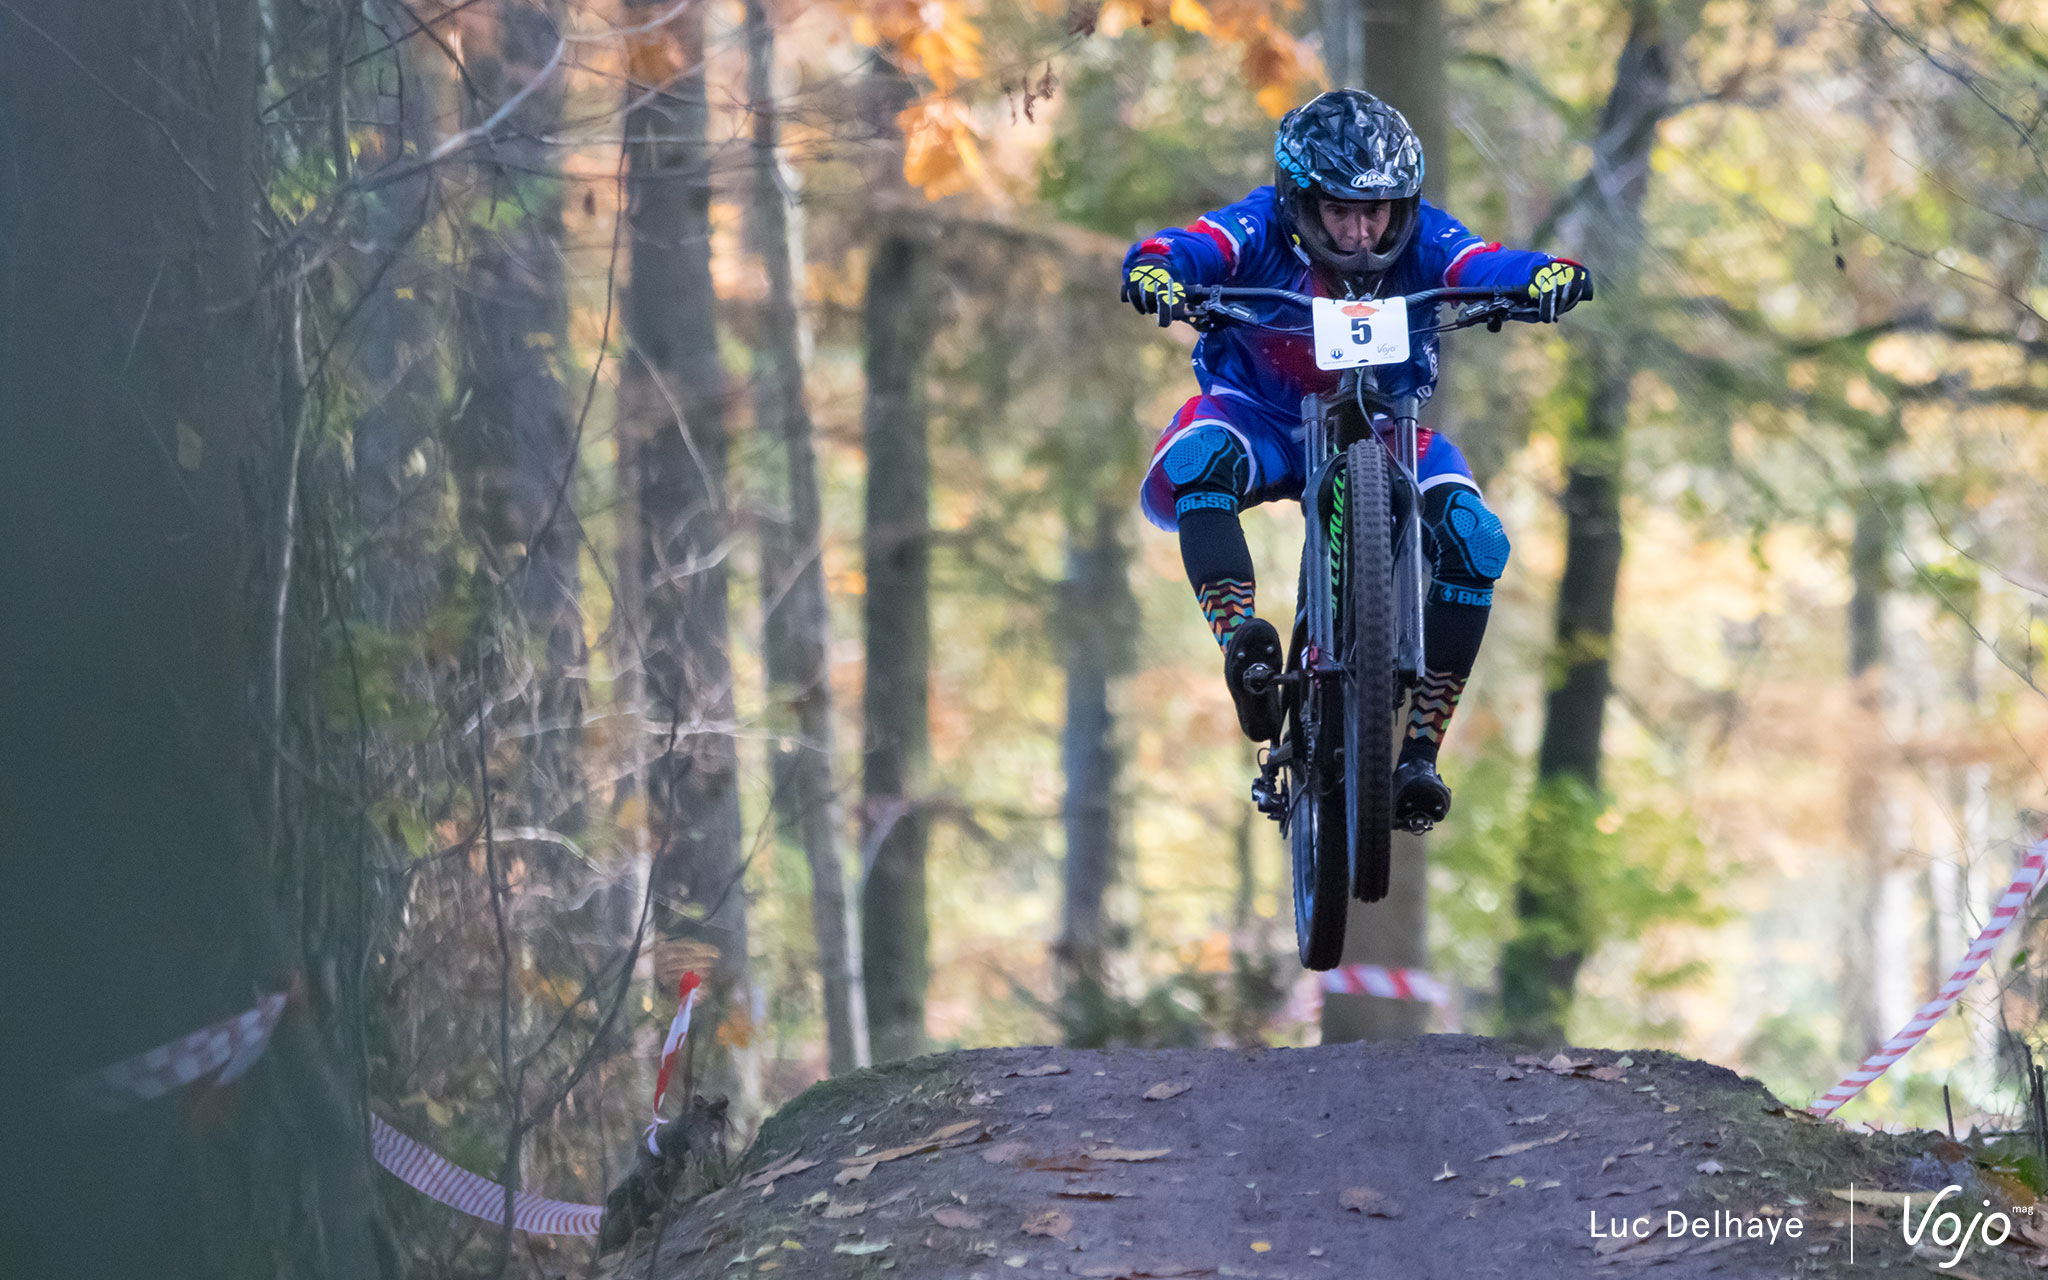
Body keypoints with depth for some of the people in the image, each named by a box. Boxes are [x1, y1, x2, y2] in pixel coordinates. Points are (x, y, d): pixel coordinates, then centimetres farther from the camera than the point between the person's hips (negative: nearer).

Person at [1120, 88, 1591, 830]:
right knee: (1201, 460, -37)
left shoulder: (1421, 239, -18)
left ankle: (1420, 750, -14)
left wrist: (1549, 275, -57)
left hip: (1381, 427, 2)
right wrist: (1157, 271, -61)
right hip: (1263, 418, -2)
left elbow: (1489, 267, -34)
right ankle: (1241, 640, -44)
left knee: (1474, 538, -22)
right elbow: (1183, 249, -36)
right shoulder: (1263, 228, -21)